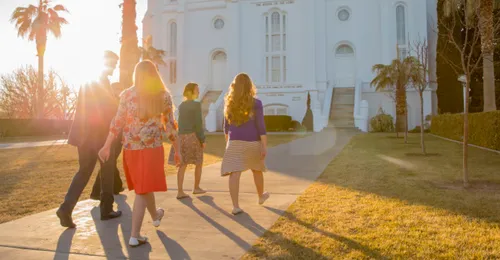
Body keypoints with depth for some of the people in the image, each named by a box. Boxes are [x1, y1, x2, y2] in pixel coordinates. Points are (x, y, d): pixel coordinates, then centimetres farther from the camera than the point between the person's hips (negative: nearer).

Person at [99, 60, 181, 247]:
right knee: (143, 190, 6)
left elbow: (118, 122, -4)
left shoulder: (127, 94, 0)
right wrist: (177, 149, 7)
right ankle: (135, 235, 14)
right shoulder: (164, 95, -1)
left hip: (131, 148, 2)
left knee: (144, 185, 20)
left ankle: (155, 215, 41)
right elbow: (170, 125, 0)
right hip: (152, 148, -2)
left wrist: (107, 146, 1)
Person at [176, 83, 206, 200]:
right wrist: (203, 139, -9)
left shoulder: (181, 106, 12)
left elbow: (181, 123, 14)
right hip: (193, 136, -6)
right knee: (199, 162, 12)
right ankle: (196, 188, 21)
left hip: (182, 136, 6)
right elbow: (198, 124, -14)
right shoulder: (196, 105, -10)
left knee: (183, 165, 4)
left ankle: (180, 191, 0)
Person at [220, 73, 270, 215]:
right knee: (257, 170, 19)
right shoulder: (256, 103, -8)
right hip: (252, 143, -1)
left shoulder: (229, 103, 2)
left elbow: (226, 126, 8)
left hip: (235, 143, 1)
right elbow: (261, 126, -12)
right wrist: (264, 146, -10)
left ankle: (235, 206, -12)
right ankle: (261, 196, 38)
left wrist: (227, 142, 19)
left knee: (234, 173, -5)